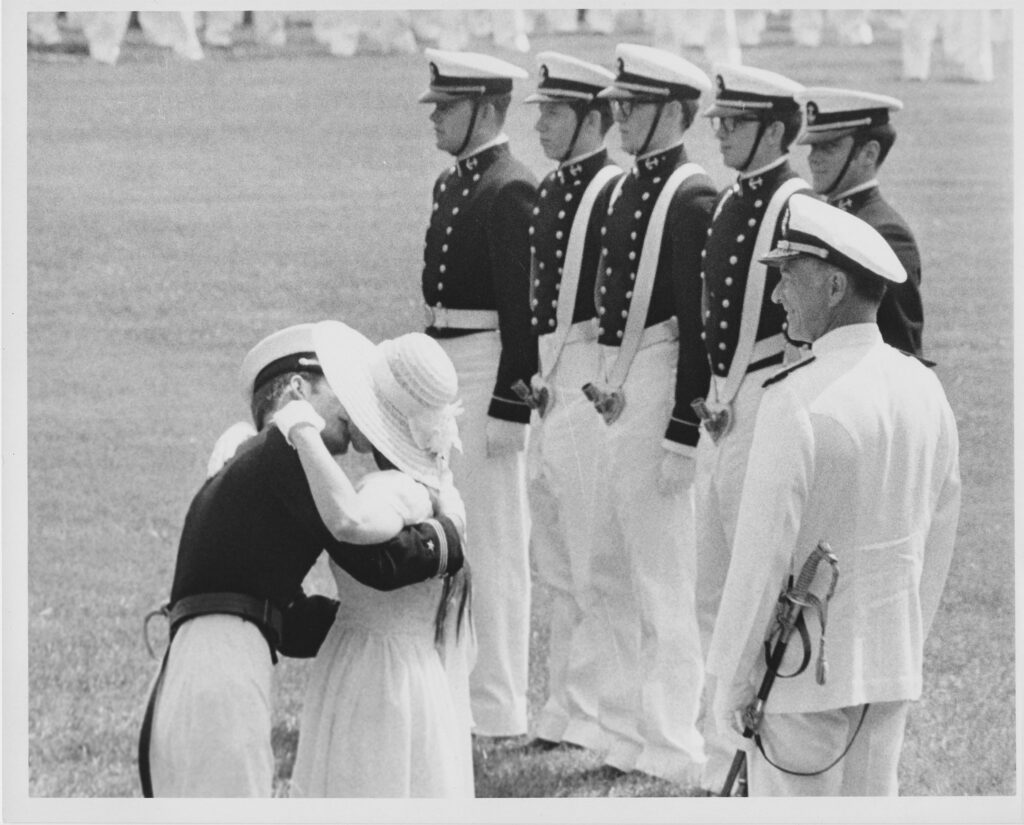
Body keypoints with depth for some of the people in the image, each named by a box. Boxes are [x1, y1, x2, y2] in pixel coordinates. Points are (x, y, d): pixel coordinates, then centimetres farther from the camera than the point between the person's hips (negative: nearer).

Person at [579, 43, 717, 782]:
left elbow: (700, 321, -17)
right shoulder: (629, 189, 13)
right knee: (609, 580, 15)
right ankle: (628, 733, 24)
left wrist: (682, 430, -19)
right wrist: (603, 379, 10)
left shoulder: (692, 199, -14)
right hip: (617, 394, 10)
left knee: (661, 580, -5)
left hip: (658, 392, -10)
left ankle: (670, 749, 0)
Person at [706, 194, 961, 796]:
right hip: (891, 666, 7)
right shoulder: (923, 390, 3)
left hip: (804, 665, -7)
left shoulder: (800, 401, -19)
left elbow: (763, 552, -17)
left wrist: (732, 679, -9)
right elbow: (938, 541, 10)